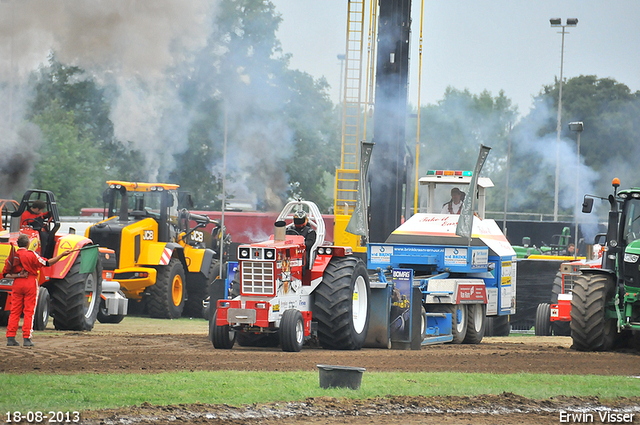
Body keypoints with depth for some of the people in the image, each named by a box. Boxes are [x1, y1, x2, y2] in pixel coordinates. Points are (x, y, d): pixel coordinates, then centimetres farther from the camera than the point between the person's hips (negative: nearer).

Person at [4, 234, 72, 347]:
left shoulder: (12, 256, 3)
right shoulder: (31, 255, -9)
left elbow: (6, 274, 1)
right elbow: (48, 263, -8)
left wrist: (17, 275, -6)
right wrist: (62, 255, -4)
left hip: (17, 283, 3)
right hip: (30, 283, -3)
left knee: (15, 311, 7)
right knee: (29, 311, 1)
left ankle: (10, 338, 2)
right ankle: (27, 338, -3)